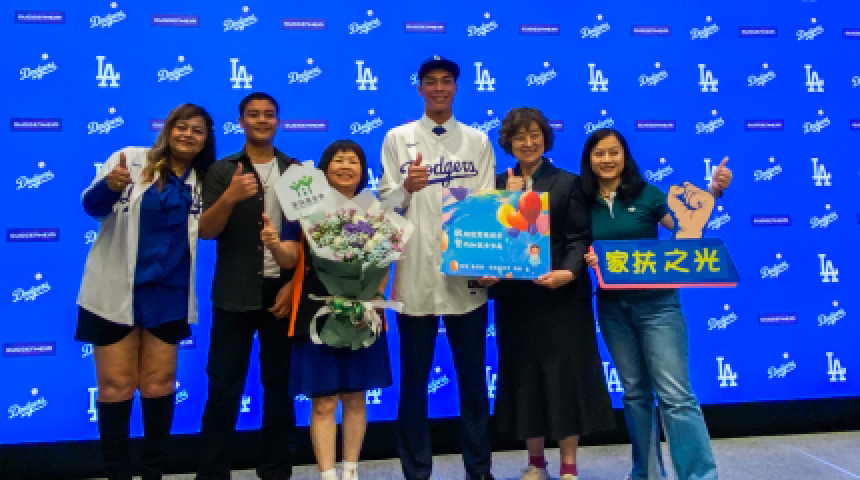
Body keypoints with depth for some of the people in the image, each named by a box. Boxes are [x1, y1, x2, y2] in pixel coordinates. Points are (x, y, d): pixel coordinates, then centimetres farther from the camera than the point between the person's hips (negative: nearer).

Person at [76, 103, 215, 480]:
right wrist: (111, 185, -31)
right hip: (116, 292, -2)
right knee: (116, 387, 3)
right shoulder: (131, 159, -2)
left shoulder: (203, 181, 7)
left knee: (159, 386, 9)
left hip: (168, 296, 3)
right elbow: (93, 207, -10)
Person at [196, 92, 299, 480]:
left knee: (279, 385, 8)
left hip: (283, 291, 1)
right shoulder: (223, 171, 3)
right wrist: (228, 197, -23)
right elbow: (206, 232, -5)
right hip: (235, 295, -1)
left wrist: (295, 284, -4)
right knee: (223, 387, 1)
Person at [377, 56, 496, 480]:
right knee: (414, 379, 7)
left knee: (473, 377, 9)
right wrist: (406, 188, -20)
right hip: (415, 274, -1)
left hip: (467, 273, 1)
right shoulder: (398, 138, 6)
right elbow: (384, 205, 1)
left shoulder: (478, 140, 9)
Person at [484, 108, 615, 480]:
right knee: (524, 377, 9)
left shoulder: (568, 183, 4)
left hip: (561, 295, -2)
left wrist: (568, 272, -22)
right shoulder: (496, 184, 10)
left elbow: (580, 238, -4)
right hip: (514, 296, 3)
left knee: (565, 376, 2)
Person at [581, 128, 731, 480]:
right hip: (612, 307, 3)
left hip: (656, 303, -3)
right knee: (635, 393, 13)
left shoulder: (646, 194, -3)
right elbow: (580, 251, 9)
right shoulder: (585, 203, 3)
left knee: (675, 395, -8)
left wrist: (713, 192, -15)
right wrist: (589, 259, -13)